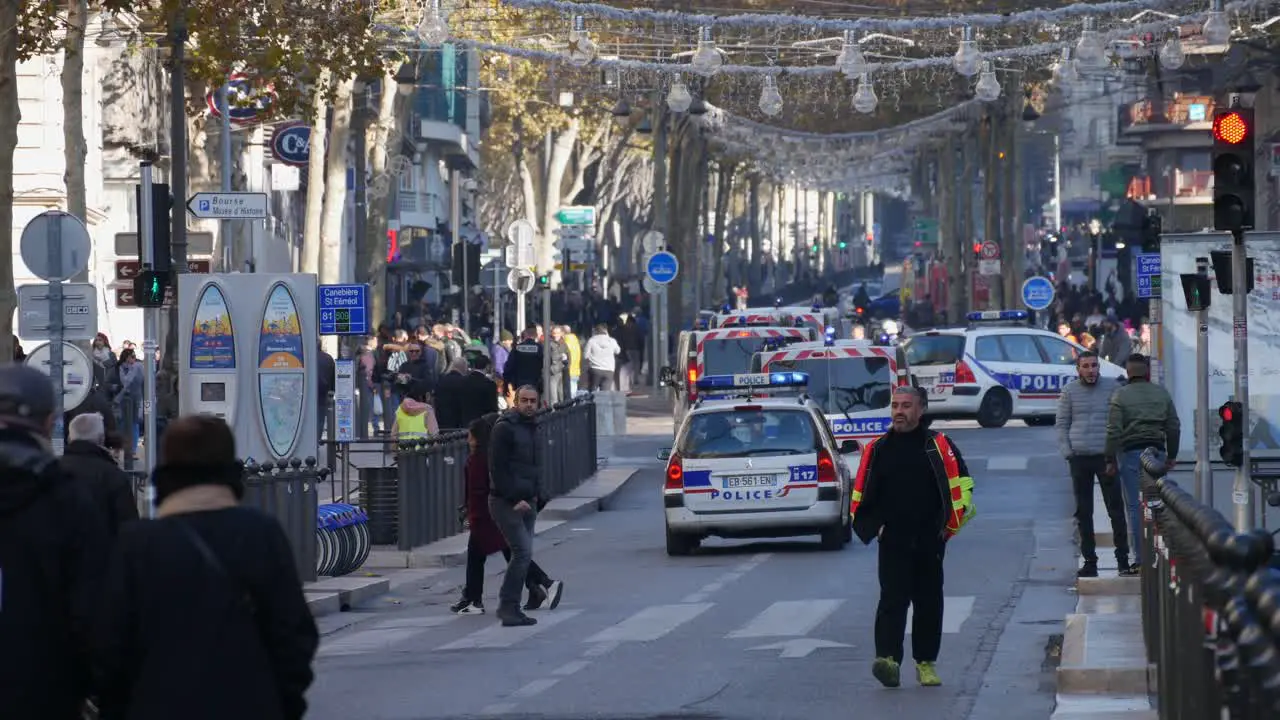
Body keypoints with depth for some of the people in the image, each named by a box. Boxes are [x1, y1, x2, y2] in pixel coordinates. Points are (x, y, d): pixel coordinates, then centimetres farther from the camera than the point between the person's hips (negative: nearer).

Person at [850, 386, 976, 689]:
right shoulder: (878, 449, 6)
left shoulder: (938, 446, 2)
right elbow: (862, 494, 11)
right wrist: (872, 527, 1)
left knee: (929, 603, 8)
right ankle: (887, 658, -24)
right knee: (892, 599, -13)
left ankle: (926, 662, 18)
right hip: (892, 542, -1)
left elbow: (961, 485, 5)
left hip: (930, 541, 1)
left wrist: (950, 526, 2)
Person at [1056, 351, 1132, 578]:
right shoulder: (1069, 392, 6)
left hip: (1107, 456, -2)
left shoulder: (1113, 387, 3)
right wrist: (1067, 452, -1)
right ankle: (1089, 561, 10)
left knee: (1116, 508, -4)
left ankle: (1122, 558, 1)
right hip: (1079, 457, 2)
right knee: (1083, 512, 5)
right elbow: (1061, 423, 10)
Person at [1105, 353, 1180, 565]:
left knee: (1134, 506, -1)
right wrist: (1171, 456, 19)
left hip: (1130, 452, -3)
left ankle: (1140, 558, -4)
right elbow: (1174, 427, 11)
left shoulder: (1121, 395, -5)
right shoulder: (1162, 394, 8)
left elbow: (1113, 430, -8)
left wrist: (1111, 459, -3)